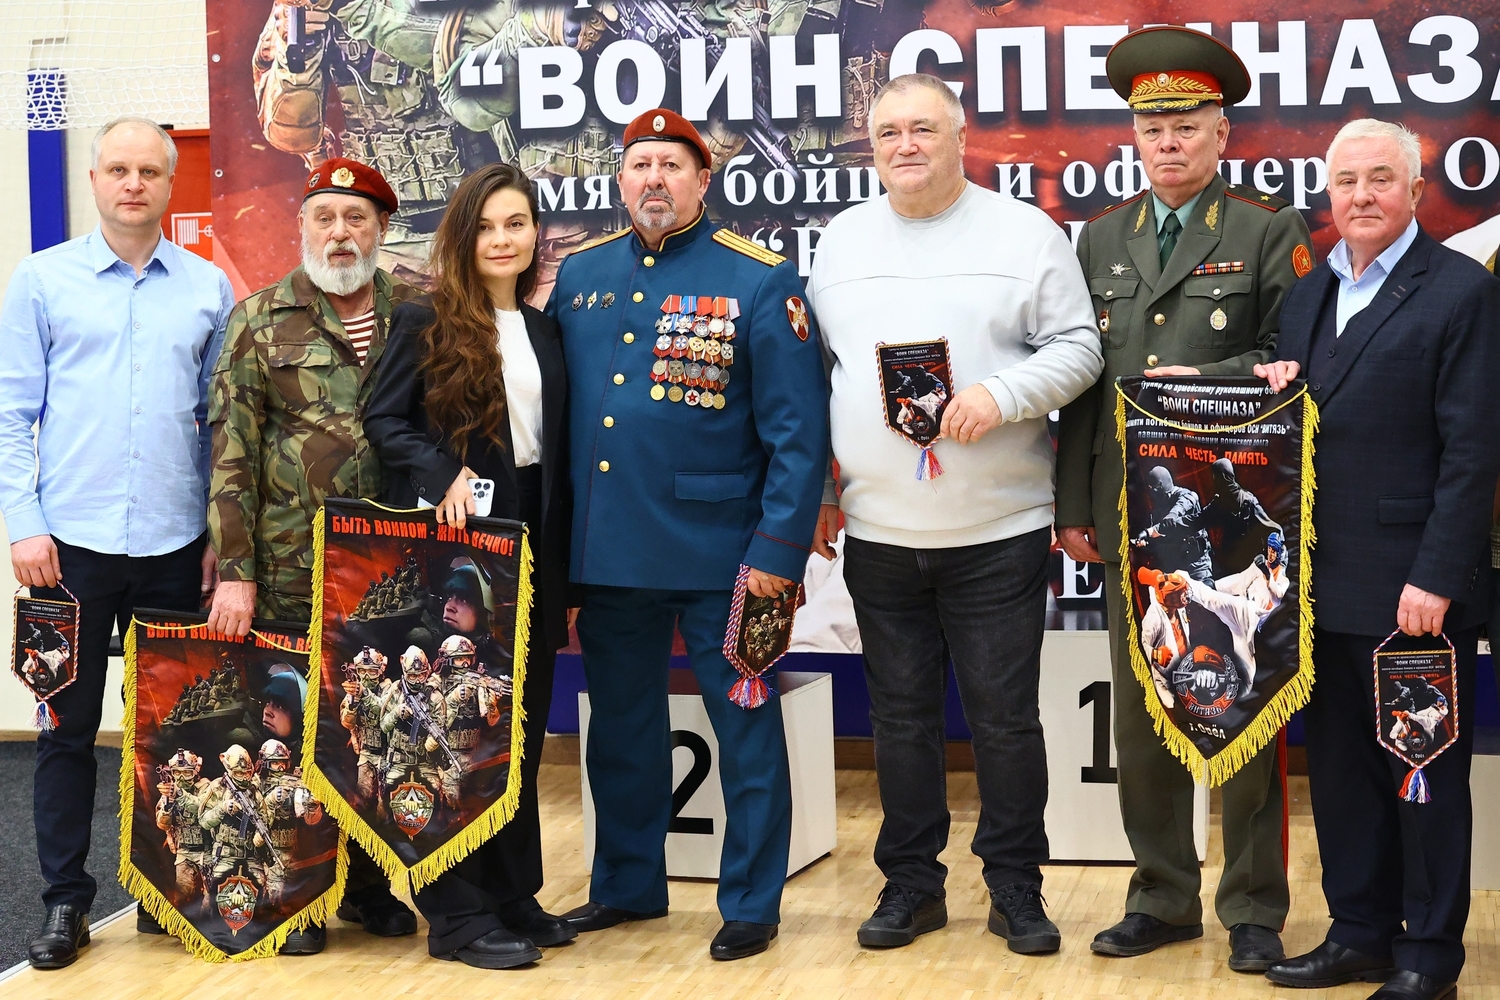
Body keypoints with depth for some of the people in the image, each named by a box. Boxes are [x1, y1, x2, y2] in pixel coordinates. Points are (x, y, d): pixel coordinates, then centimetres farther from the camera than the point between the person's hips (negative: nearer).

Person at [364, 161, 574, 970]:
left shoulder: (543, 333, 12)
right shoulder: (424, 322, -3)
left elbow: (555, 452, 13)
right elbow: (384, 422, -5)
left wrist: (562, 560, 9)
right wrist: (447, 474, -21)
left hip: (529, 550, 5)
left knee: (520, 724, 10)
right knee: (455, 726, -2)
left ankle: (513, 894, 20)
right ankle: (457, 913, 4)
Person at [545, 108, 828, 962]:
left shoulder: (761, 281, -5)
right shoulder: (579, 277, 8)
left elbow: (798, 430, -8)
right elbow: (553, 406, 12)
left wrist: (779, 547, -14)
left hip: (717, 550, -4)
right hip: (605, 548, 5)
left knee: (745, 726, 4)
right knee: (621, 725, 16)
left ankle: (752, 904, 16)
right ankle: (627, 885, 31)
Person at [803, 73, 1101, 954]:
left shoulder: (1026, 233, -1)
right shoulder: (842, 242, 10)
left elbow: (1077, 348, -4)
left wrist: (1001, 396, -20)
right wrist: (822, 490, 8)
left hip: (999, 529, -3)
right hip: (878, 532, 3)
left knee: (1006, 716, 3)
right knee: (901, 715, 11)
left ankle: (1017, 888, 16)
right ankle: (912, 883, 23)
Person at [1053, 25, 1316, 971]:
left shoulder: (1270, 230, 0)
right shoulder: (1102, 237, 12)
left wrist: (1206, 379, -19)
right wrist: (1074, 505, 7)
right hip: (1131, 512, 4)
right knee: (1140, 712, 9)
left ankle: (1254, 909, 13)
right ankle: (1163, 897, 21)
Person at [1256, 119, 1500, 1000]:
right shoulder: (1308, 293, 13)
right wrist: (1272, 392, -5)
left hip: (1413, 587, -6)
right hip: (1326, 585, 6)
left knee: (1425, 775, 5)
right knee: (1339, 767, 13)